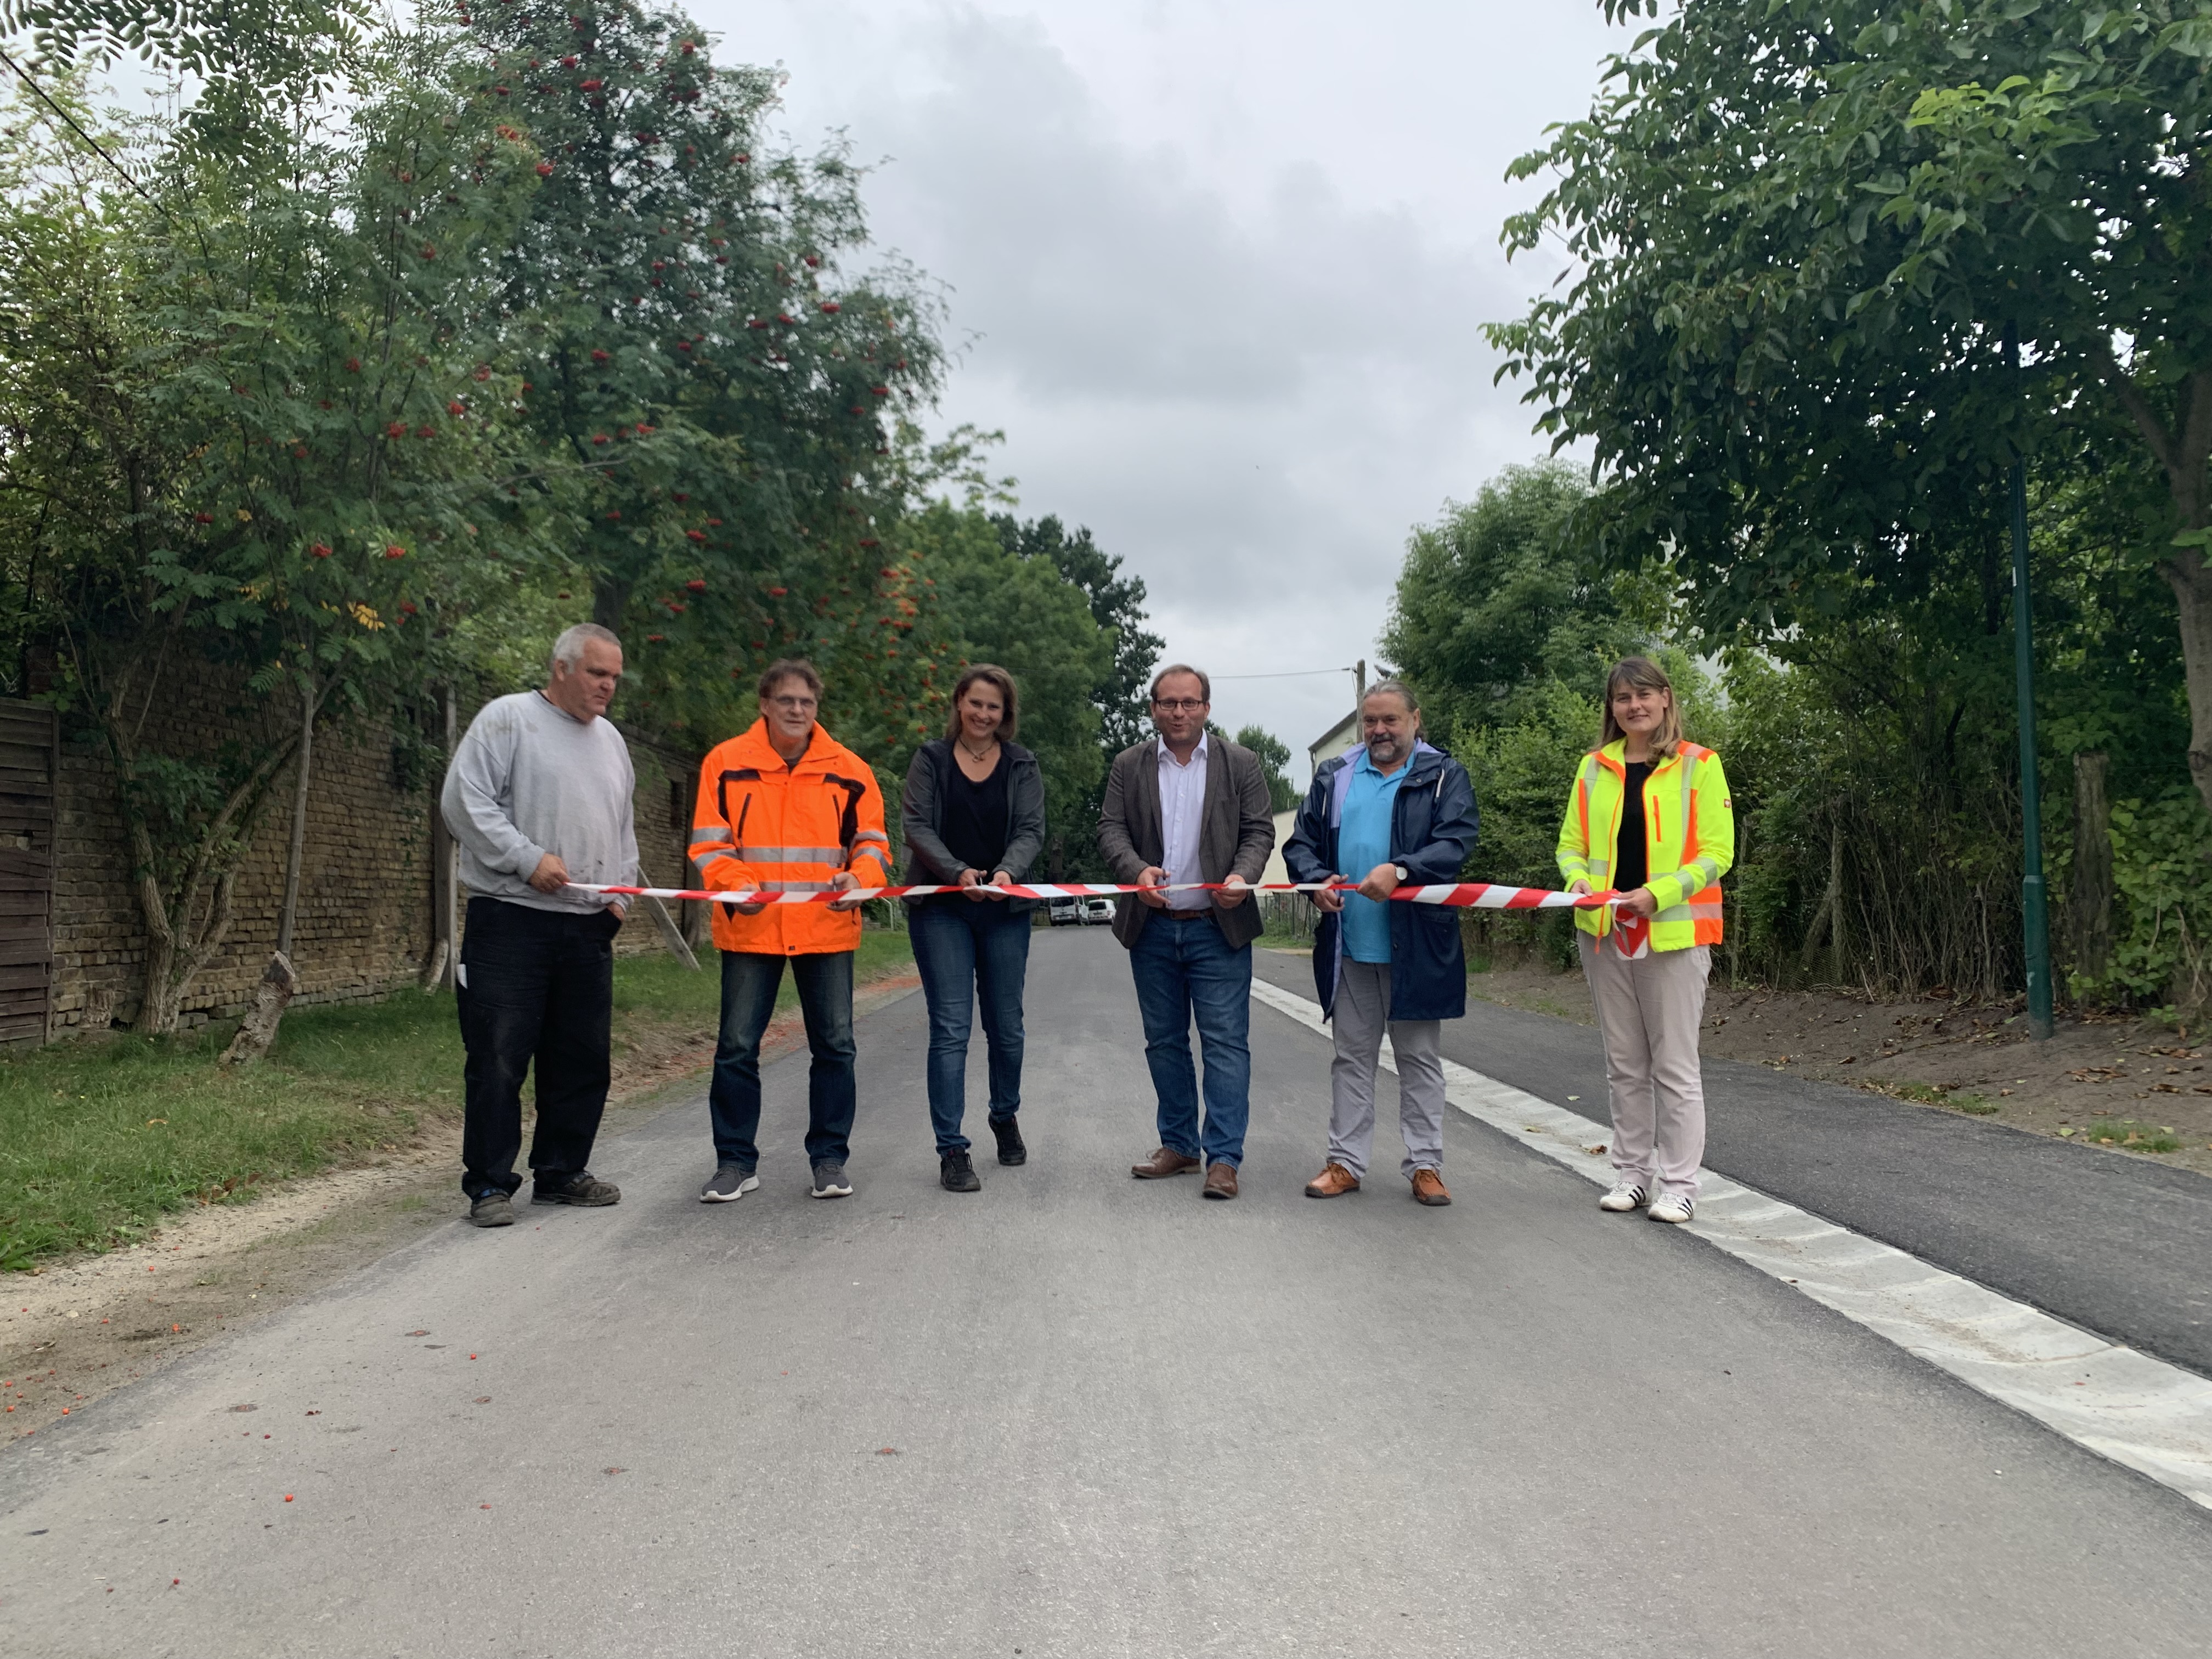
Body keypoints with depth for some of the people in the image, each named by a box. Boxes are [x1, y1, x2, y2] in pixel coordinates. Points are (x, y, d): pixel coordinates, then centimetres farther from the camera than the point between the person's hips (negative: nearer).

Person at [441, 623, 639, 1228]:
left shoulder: (610, 740, 19)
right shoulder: (507, 718, -2)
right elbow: (464, 800, -11)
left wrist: (623, 888, 11)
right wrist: (528, 859, -16)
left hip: (589, 927, 7)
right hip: (511, 921, -6)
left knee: (583, 1058, 10)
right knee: (498, 1058, -4)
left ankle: (561, 1172, 23)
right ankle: (490, 1184, 5)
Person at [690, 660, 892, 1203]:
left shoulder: (848, 769, 5)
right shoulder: (726, 763, 1)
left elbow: (872, 840, 8)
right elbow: (709, 842, -1)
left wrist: (858, 878, -14)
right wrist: (736, 885, -19)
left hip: (828, 928, 1)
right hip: (750, 928, -1)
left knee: (834, 1046, 5)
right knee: (737, 1047, 3)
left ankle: (829, 1158, 19)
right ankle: (736, 1162, 16)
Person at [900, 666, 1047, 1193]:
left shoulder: (1021, 765, 8)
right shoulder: (931, 758, 4)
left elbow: (1031, 830, 0)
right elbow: (915, 824, -4)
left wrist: (1006, 872, -21)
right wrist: (958, 872, -20)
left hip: (1005, 910, 2)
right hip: (941, 907, -2)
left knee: (1006, 1025, 10)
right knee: (950, 1027, -7)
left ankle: (1005, 1116, 36)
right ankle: (952, 1150, -3)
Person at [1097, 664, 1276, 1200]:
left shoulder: (1240, 764, 4)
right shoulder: (1128, 766, 7)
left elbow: (1259, 831, 1)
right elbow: (1110, 829, 0)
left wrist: (1243, 876, -19)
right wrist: (1137, 871, -20)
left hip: (1218, 927, -2)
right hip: (1152, 928, 3)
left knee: (1225, 1042, -5)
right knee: (1164, 1042, 11)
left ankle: (1224, 1157, -1)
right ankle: (1179, 1146, 22)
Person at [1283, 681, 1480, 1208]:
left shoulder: (1444, 776, 2)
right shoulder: (1332, 778, 12)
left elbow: (1456, 844, -12)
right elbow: (1300, 844, 9)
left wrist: (1400, 871, -27)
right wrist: (1318, 879, -12)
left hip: (1417, 944, -3)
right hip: (1348, 943, 3)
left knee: (1420, 1057, 7)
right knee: (1352, 1057, 10)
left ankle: (1424, 1164, 17)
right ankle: (1346, 1162, 18)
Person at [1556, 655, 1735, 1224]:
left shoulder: (1698, 765, -3)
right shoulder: (1594, 768, 10)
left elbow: (1717, 852, -8)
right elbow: (1572, 844, 12)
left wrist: (1659, 893, -20)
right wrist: (1578, 878, -10)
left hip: (1674, 934, -4)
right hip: (1605, 932, 4)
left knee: (1675, 1065, 1)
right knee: (1624, 1064, 12)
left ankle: (1678, 1183, 9)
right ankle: (1632, 1173, 22)